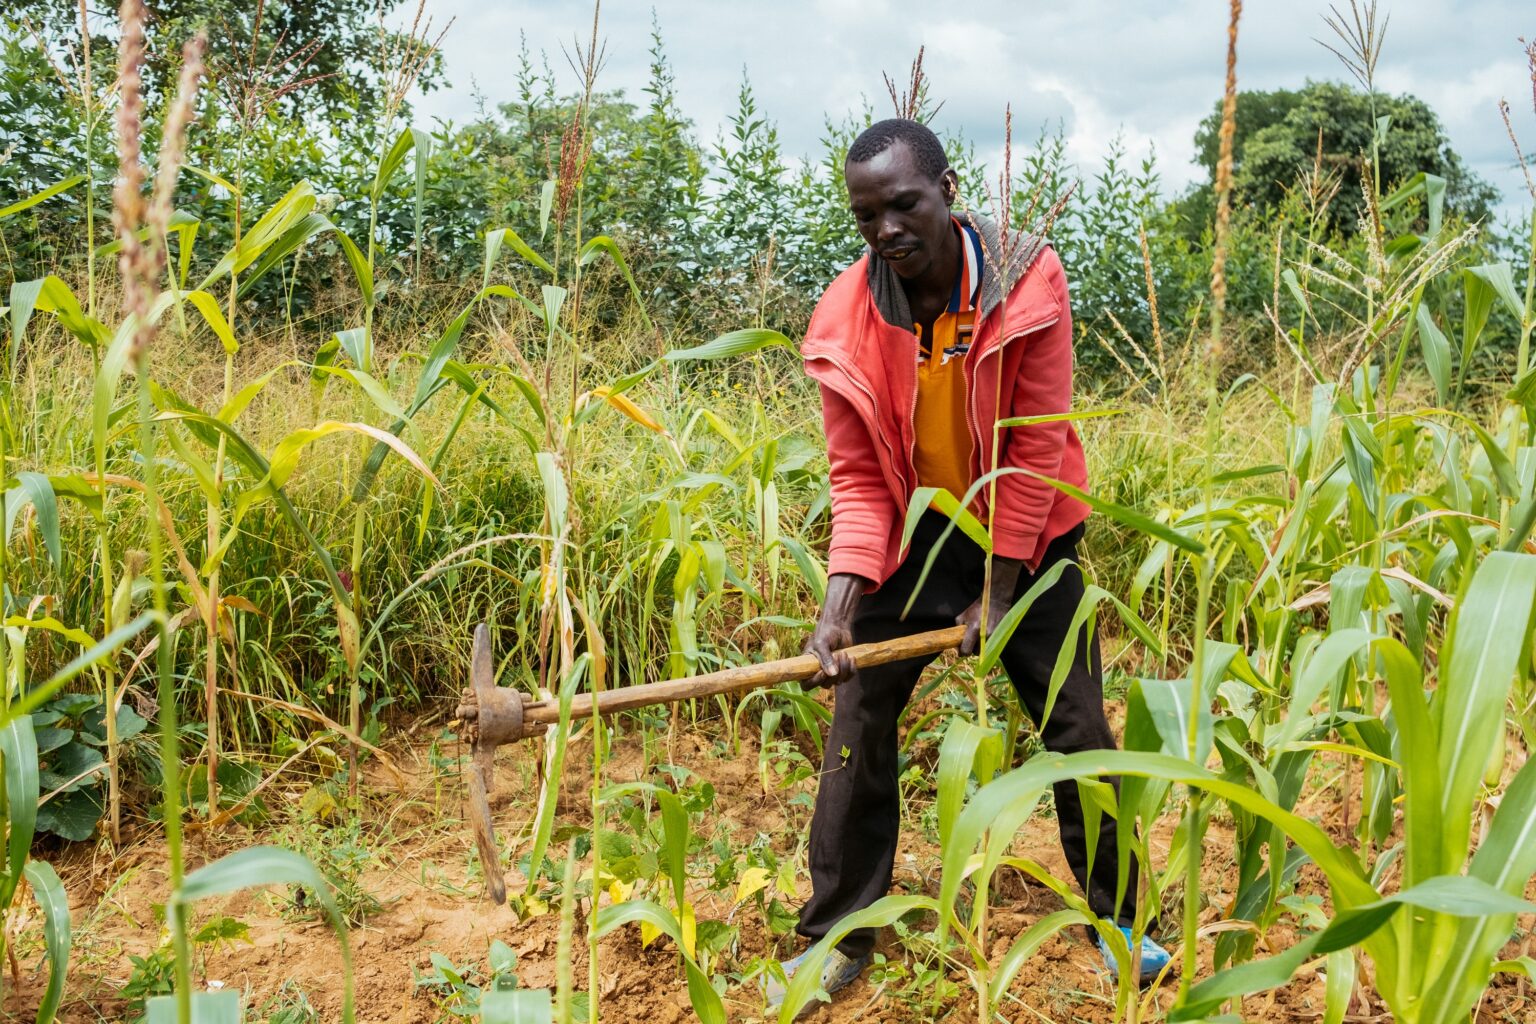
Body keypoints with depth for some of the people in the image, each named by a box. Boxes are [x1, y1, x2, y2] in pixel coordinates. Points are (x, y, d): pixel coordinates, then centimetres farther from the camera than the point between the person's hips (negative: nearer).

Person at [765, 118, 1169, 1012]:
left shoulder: (1027, 280, -19)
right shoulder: (845, 319, -14)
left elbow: (1037, 446, -17)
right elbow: (859, 476, -10)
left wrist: (1000, 591, -16)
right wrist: (844, 594, -24)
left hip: (1024, 533, -1)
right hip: (914, 534, 2)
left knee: (1076, 723, 4)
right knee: (859, 719, -1)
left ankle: (1118, 916, 26)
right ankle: (838, 938, 13)